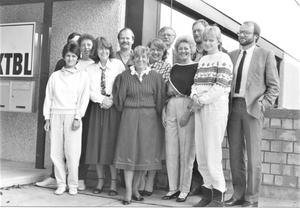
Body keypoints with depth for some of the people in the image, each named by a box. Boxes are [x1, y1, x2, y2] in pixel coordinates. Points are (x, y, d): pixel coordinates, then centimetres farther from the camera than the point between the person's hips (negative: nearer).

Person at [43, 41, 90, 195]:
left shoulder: (82, 75, 6)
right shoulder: (55, 75, 13)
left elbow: (84, 98, 0)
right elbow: (48, 97, 12)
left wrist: (78, 117, -9)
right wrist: (47, 117, 5)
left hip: (72, 115, -2)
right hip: (56, 115, 3)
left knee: (72, 152, -6)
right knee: (56, 152, 0)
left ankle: (73, 184, 6)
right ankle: (61, 184, 10)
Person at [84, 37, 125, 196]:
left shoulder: (118, 64, 2)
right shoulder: (90, 69, 10)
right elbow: (89, 90, 1)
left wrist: (112, 99, -11)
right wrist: (102, 99, -11)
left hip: (113, 107, -3)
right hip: (96, 107, 3)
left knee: (111, 144, -4)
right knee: (96, 143, 3)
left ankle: (114, 182, 5)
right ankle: (100, 180, 15)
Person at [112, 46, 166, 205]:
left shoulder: (155, 77, 2)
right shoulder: (125, 76, 1)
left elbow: (160, 99, 5)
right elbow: (120, 98, 7)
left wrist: (156, 114, 3)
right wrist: (124, 110, 7)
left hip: (149, 118, 1)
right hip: (129, 117, -1)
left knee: (144, 152, 5)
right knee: (129, 151, -3)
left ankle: (135, 188, 18)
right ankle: (128, 191, 2)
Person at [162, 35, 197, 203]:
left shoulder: (197, 67, 1)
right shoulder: (174, 68, 17)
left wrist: (189, 112, -16)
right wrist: (163, 110, 8)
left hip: (188, 107, -5)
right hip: (171, 107, 5)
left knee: (186, 150, -1)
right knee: (171, 150, 5)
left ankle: (184, 189, 9)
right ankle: (173, 188, 16)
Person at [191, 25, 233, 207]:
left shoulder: (223, 59, -3)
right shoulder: (202, 60, 19)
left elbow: (220, 86, -12)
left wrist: (202, 99, -12)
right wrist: (194, 95, -2)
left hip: (216, 107, -7)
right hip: (200, 108, 7)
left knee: (212, 153, -7)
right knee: (200, 153, 7)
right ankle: (208, 191, 18)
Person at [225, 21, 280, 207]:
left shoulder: (266, 55, 3)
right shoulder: (232, 55, 15)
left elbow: (274, 86, 1)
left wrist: (263, 104, -10)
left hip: (252, 108, -4)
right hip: (233, 106, 4)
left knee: (253, 155, -1)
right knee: (235, 154, 7)